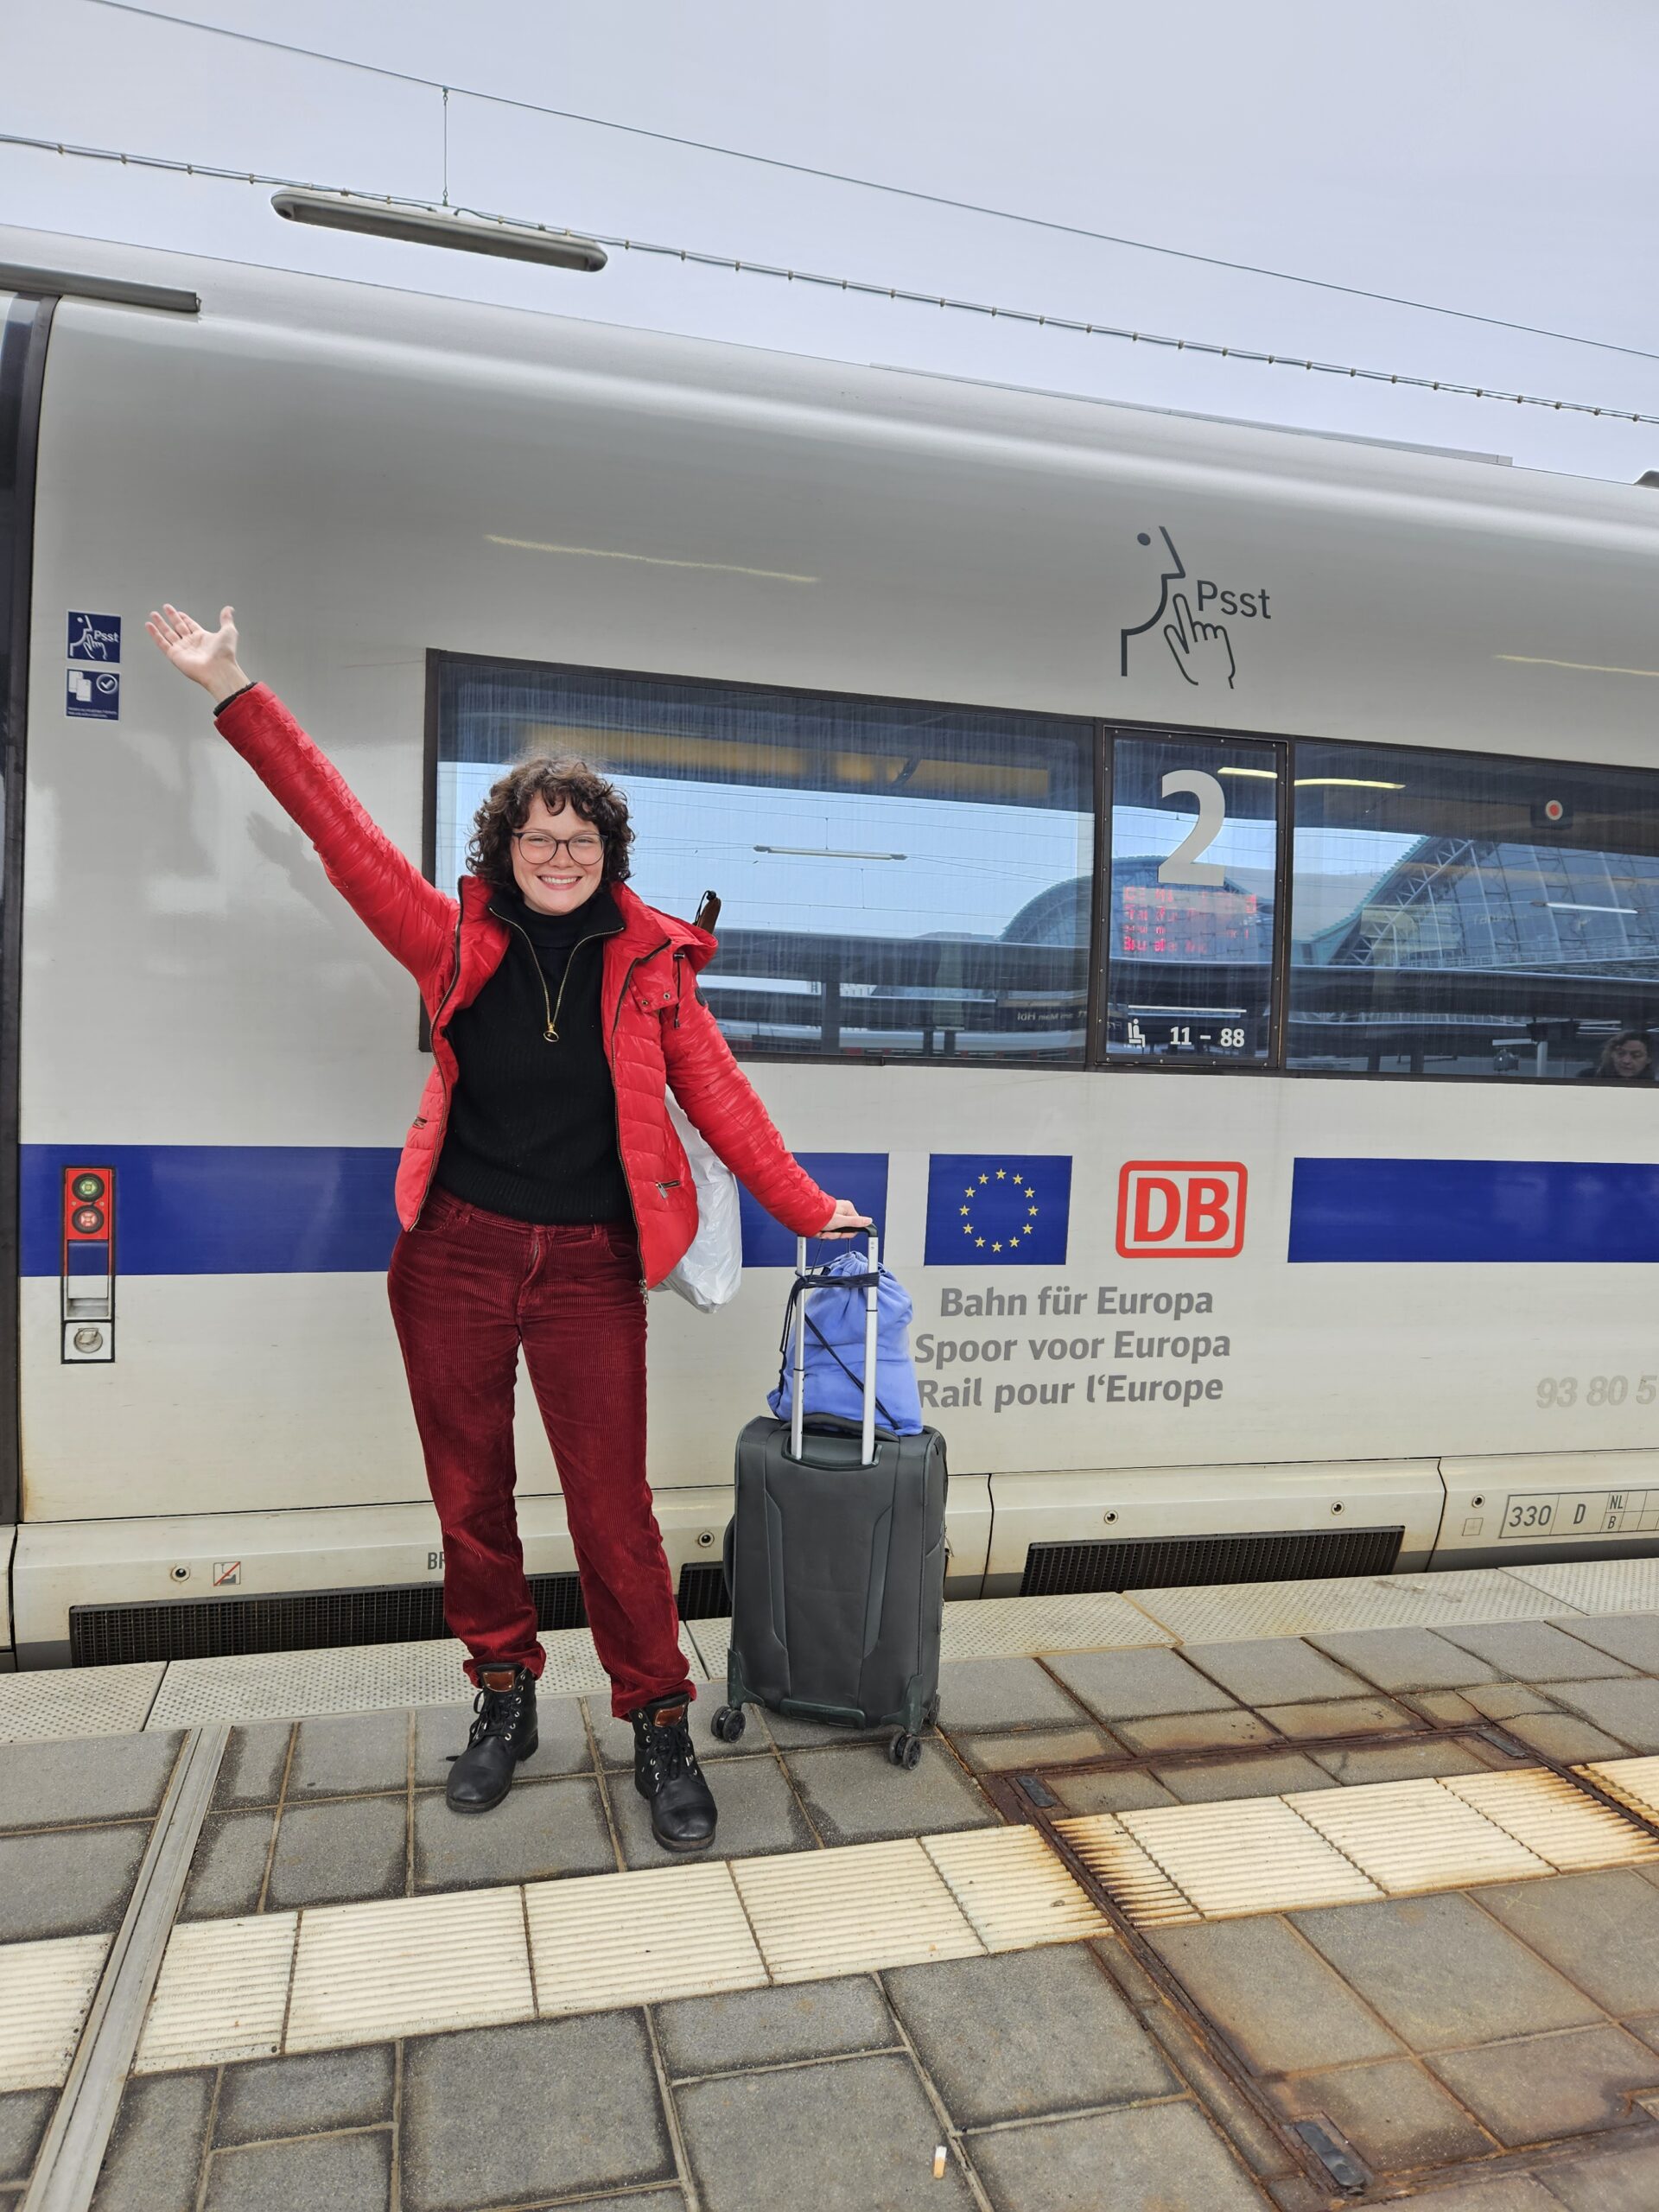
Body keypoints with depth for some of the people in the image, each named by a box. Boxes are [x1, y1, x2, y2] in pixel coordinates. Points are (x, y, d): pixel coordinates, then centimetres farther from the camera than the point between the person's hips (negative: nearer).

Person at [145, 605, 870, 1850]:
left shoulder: (650, 964, 1)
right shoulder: (459, 944, 2)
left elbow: (719, 1096, 3)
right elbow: (344, 834, 1)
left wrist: (806, 1209, 2)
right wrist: (237, 696, 0)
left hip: (590, 1267, -1)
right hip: (457, 1256, 2)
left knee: (613, 1508, 2)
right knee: (470, 1496, 12)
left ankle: (660, 1724, 19)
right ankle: (505, 1700, 33)